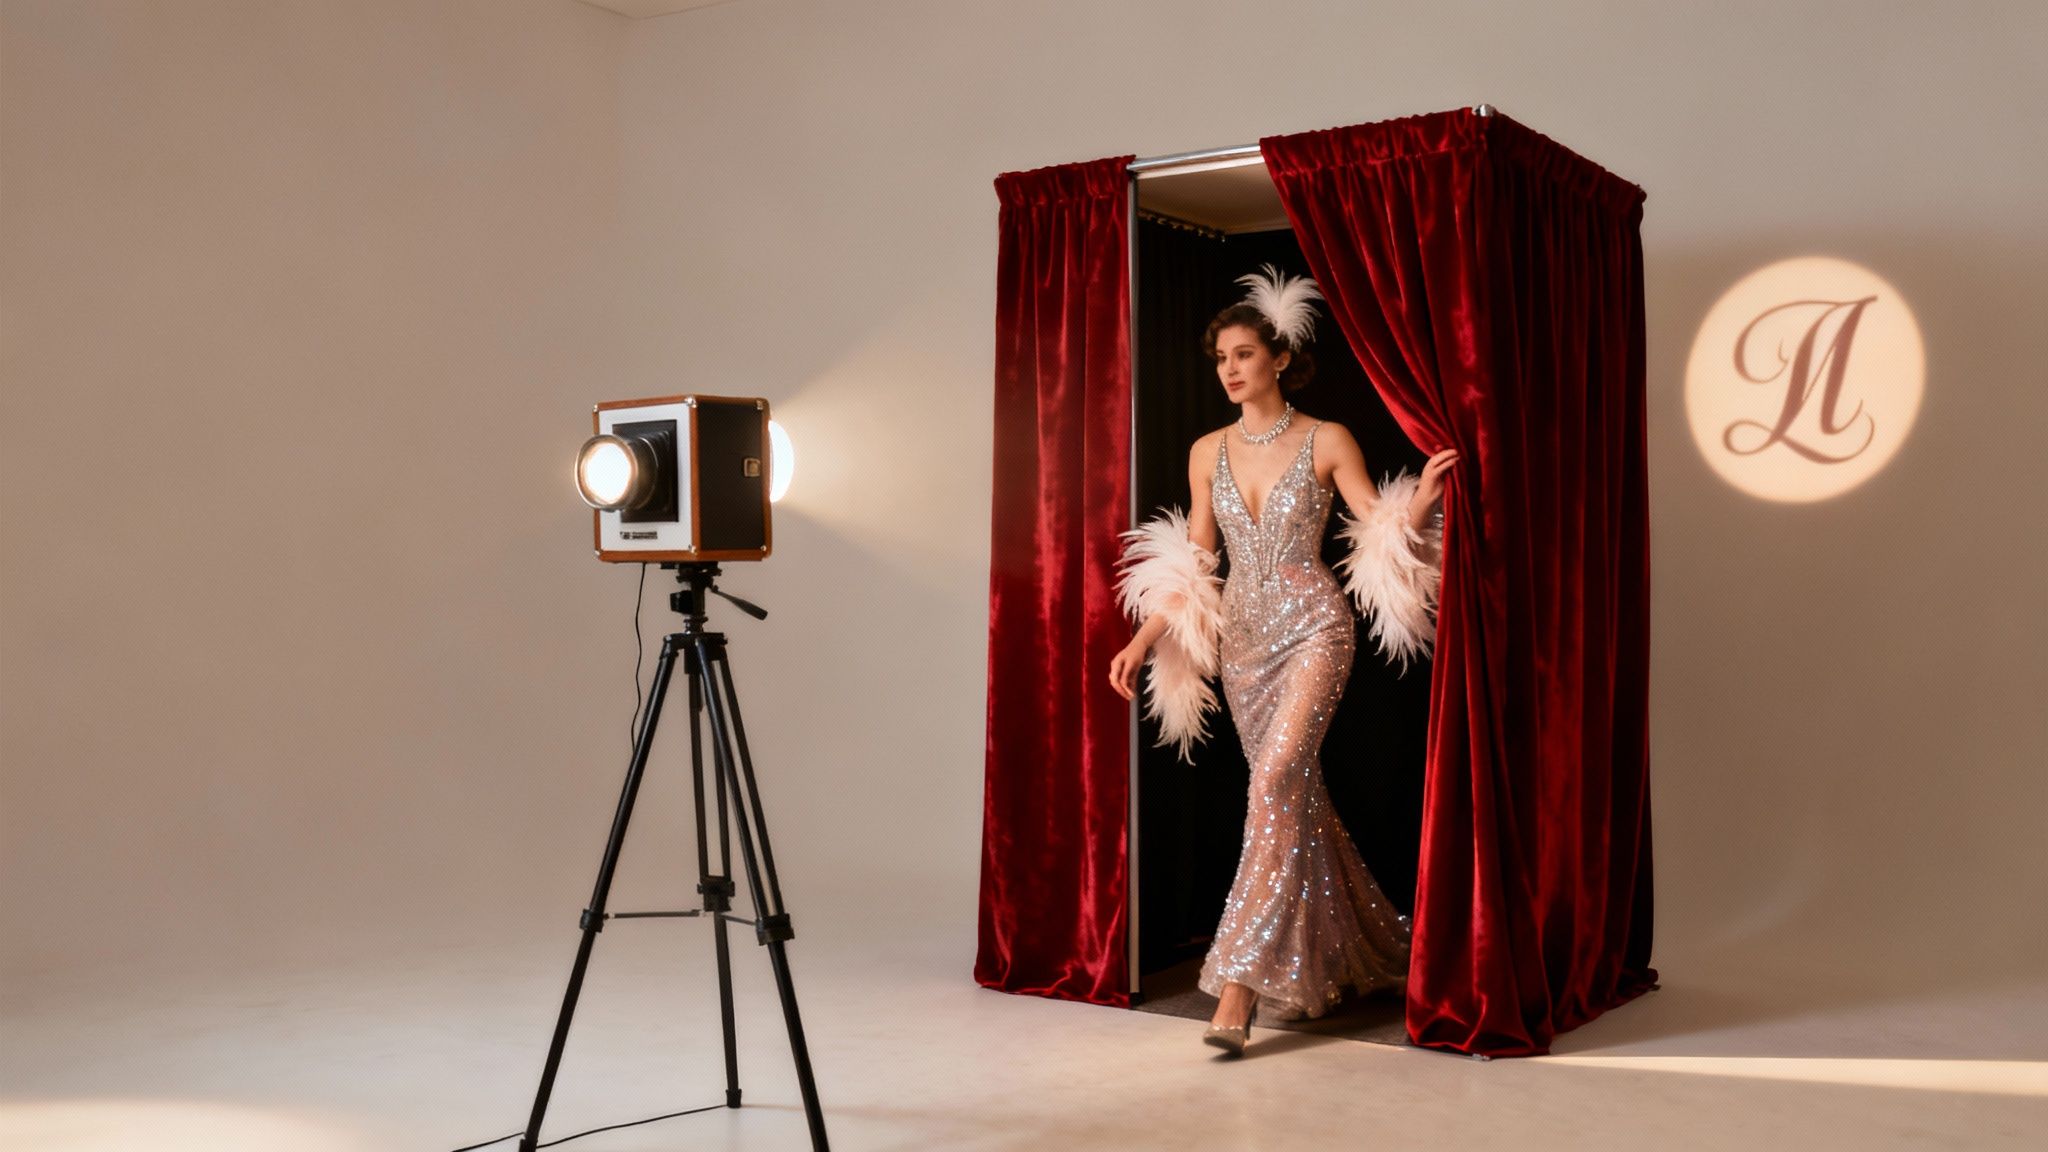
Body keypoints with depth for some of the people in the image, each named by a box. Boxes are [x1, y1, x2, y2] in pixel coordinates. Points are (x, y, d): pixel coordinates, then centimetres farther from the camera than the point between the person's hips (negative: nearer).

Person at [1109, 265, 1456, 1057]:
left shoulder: (1326, 443, -2)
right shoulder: (1208, 452, 9)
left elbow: (1382, 532, -5)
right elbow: (1188, 566, 10)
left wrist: (1422, 495, -24)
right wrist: (1144, 638, 2)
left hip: (1312, 629, -5)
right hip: (1240, 636, 5)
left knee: (1276, 784, -19)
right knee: (1295, 797, 10)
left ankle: (1237, 989, -20)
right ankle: (1350, 956, 27)